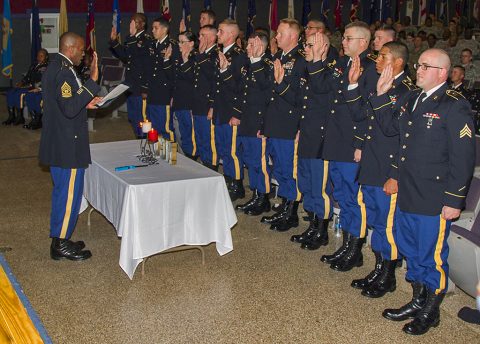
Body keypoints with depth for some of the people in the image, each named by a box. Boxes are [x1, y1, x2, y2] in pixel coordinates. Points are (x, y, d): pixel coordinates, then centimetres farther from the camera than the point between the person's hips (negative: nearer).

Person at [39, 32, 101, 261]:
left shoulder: (53, 68, 12)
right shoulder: (64, 73, -20)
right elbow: (70, 108, -31)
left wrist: (85, 103, 14)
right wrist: (92, 82, -32)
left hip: (57, 144, 11)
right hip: (68, 145, -11)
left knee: (62, 191, 18)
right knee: (69, 193, -1)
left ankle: (60, 239, 29)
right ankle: (61, 245, 9)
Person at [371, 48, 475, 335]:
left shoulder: (454, 106, -15)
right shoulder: (413, 99, 10)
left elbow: (463, 158, -16)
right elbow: (391, 126, 18)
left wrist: (454, 200, -16)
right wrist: (381, 96, 6)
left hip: (435, 200, -8)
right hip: (407, 194, 8)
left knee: (432, 256, 6)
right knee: (411, 251, 20)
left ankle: (431, 311, 25)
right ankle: (418, 301, 38)